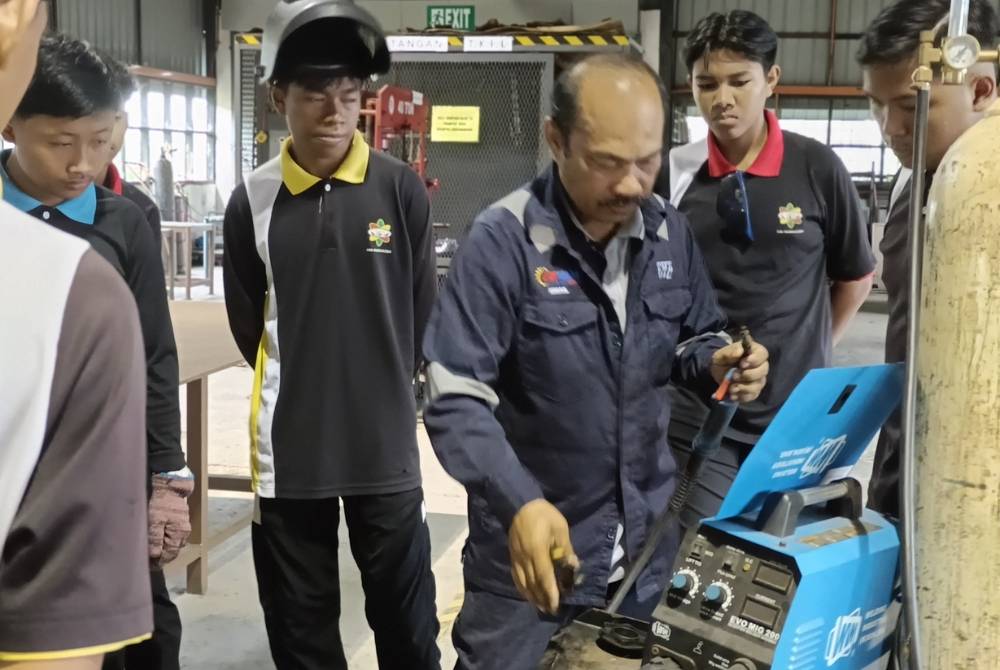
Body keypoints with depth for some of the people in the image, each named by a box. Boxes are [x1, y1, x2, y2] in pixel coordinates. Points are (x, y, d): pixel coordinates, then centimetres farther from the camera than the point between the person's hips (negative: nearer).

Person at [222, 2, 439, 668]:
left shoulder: (402, 189, -4)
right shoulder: (252, 201, -2)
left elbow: (423, 312, 4)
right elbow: (247, 325, 8)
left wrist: (379, 392, 9)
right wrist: (301, 390, 9)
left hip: (386, 443, -1)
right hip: (287, 447, 1)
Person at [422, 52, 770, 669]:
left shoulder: (670, 233, -1)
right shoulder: (504, 241, -19)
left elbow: (694, 339, 12)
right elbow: (456, 398, -22)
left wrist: (717, 363, -12)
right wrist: (519, 503, -35)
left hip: (646, 543, 5)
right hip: (532, 548, -5)